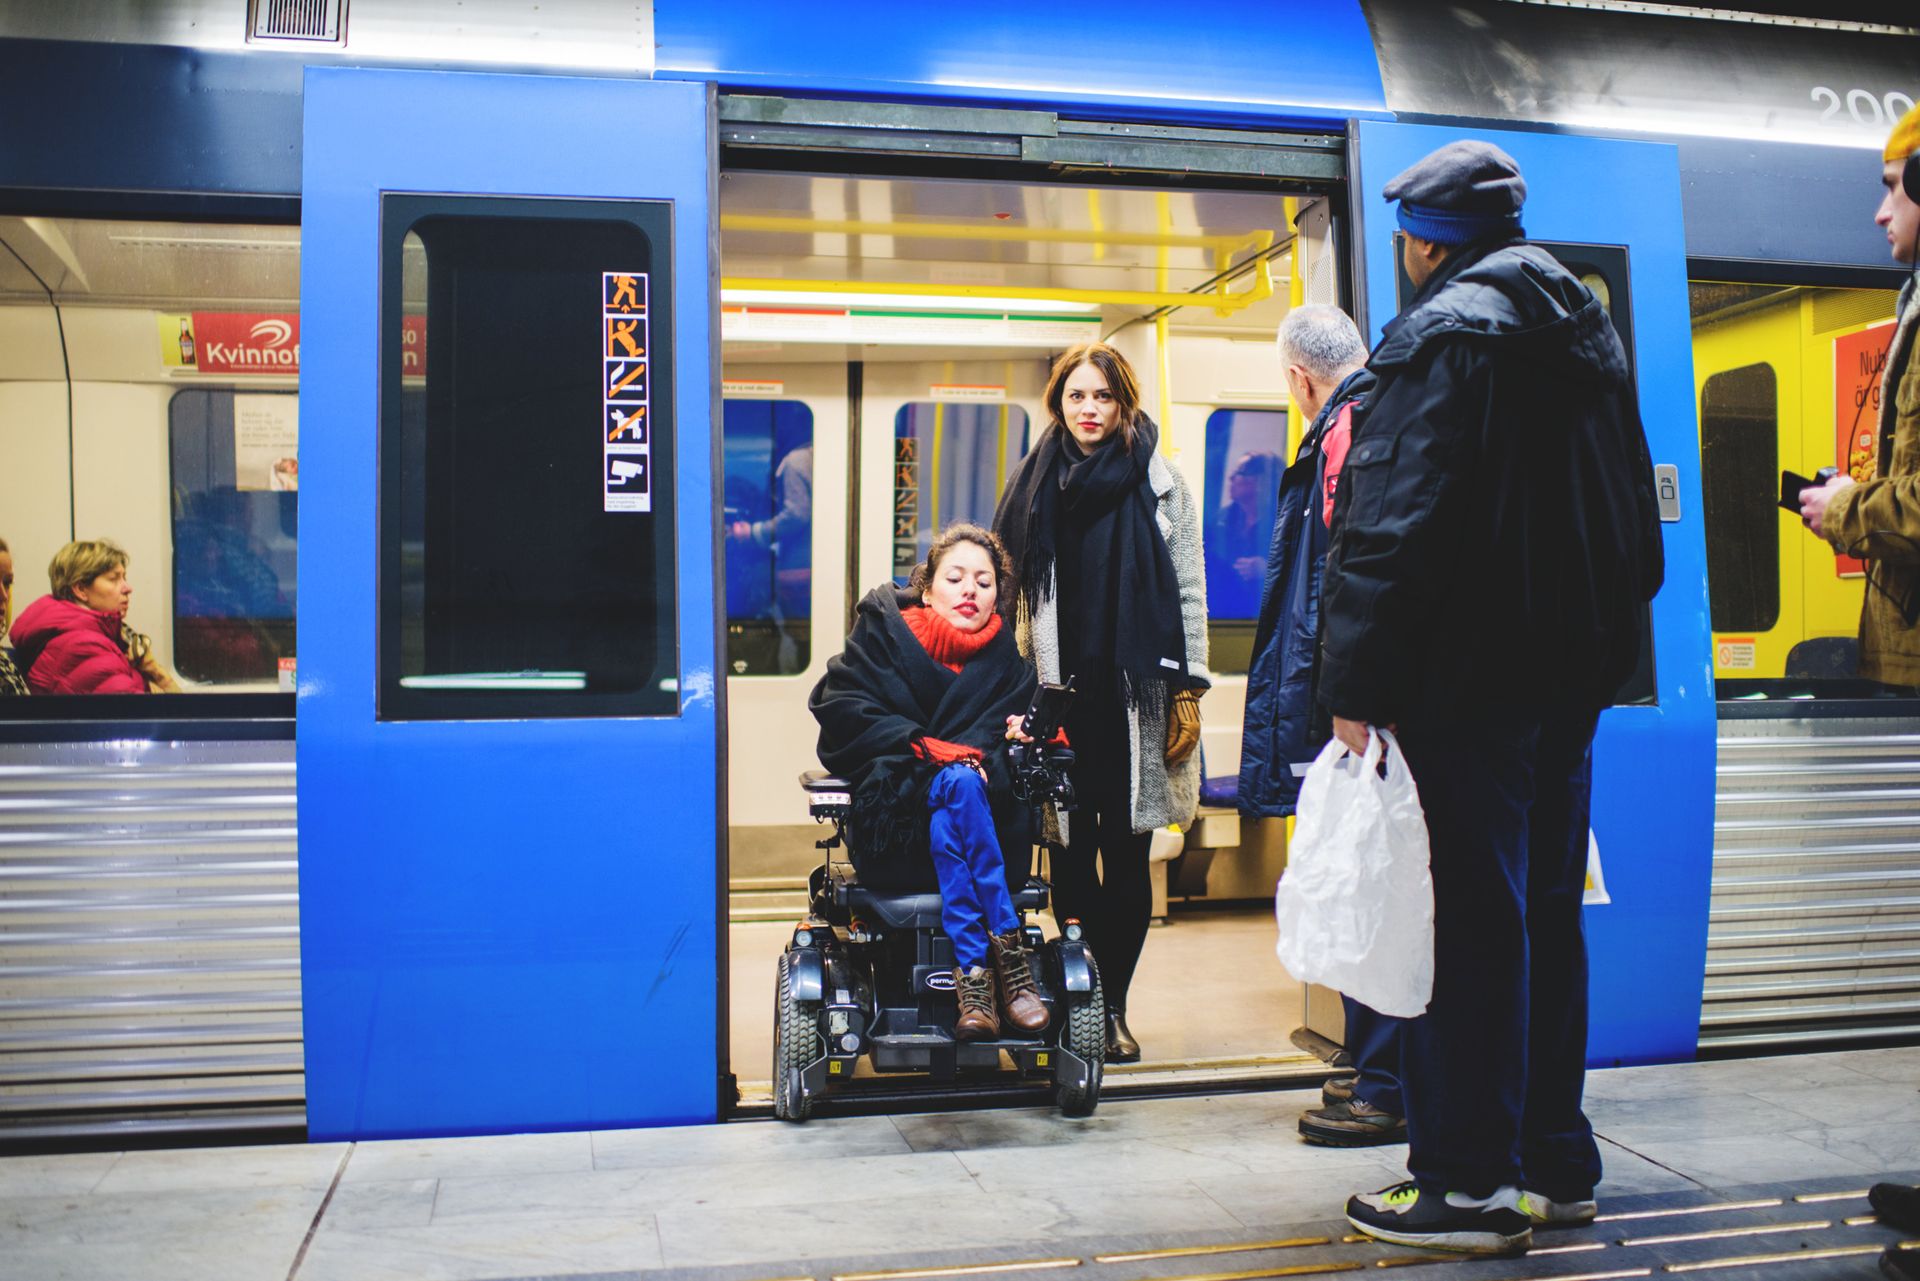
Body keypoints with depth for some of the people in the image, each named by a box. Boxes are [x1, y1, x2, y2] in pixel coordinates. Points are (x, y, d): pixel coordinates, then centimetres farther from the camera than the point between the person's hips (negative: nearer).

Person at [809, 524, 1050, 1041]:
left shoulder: (1008, 658, 14)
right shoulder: (882, 634, 8)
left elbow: (1006, 744, 3)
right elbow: (841, 714, -6)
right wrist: (928, 750, -17)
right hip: (891, 829, -1)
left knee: (965, 780, -33)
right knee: (958, 783, -32)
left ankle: (974, 973, -37)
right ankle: (1006, 952, -35)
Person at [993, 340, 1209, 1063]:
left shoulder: (1160, 483, 5)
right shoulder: (1035, 487, 11)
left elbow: (1188, 591, 3)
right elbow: (1015, 597, 14)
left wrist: (1187, 690, -3)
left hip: (1133, 698, -2)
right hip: (1060, 699, 2)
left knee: (1126, 856, 2)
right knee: (1070, 855, 1)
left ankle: (1113, 1007, 13)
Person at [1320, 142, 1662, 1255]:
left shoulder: (1446, 331, -9)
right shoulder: (1588, 328, 18)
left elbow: (1393, 522, -18)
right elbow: (1633, 509, 21)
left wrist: (1357, 682, -17)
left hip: (1468, 672, -9)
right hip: (1574, 668, 9)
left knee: (1467, 920, -4)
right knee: (1547, 906, 13)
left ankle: (1473, 1183, 2)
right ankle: (1556, 1161, 22)